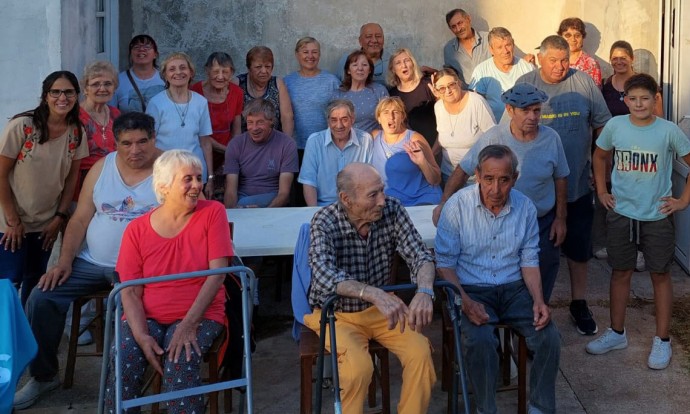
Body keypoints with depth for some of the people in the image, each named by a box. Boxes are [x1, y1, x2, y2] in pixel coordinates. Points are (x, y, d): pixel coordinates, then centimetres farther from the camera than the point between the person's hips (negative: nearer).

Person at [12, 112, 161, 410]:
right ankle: (43, 375, 9)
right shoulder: (102, 167, 8)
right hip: (91, 263, 5)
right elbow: (80, 219, 8)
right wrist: (64, 261, -5)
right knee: (41, 298, -8)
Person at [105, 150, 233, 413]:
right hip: (148, 316, 2)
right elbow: (130, 292, 0)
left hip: (200, 314, -1)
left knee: (180, 363, -31)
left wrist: (189, 324, -20)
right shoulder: (137, 230, 3)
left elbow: (217, 273, -10)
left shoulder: (212, 213, -2)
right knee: (121, 363, -26)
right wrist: (141, 335, -19)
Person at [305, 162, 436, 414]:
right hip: (336, 313, -3)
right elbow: (324, 275, -37)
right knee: (359, 366, -30)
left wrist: (424, 292, -36)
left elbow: (420, 256, -13)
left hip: (381, 309, 3)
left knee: (421, 353, -21)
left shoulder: (392, 210, -11)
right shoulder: (324, 223, -21)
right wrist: (374, 294, -53)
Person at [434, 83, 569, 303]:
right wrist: (444, 204, -16)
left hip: (544, 221, 2)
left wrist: (560, 219, 4)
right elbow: (462, 170, -9)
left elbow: (560, 178, 3)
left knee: (543, 276, 12)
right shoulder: (493, 137, -16)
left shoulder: (551, 138, -9)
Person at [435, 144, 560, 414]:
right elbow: (445, 263, -8)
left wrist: (538, 300, -9)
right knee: (480, 340, -31)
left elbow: (529, 260, 7)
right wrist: (466, 302, -22)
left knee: (549, 336, -18)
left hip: (514, 289, 4)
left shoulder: (525, 207, 1)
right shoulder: (457, 206, -10)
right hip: (472, 290, -3)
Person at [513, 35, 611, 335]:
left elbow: (603, 125, 5)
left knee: (579, 248, 11)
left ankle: (579, 304, 27)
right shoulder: (524, 85, -5)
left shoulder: (584, 83, -2)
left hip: (577, 184, 1)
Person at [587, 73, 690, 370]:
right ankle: (617, 333, 29)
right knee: (620, 273, 13)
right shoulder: (615, 126, -4)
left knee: (660, 275, 9)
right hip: (620, 214, 2)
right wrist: (601, 191, 9)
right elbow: (600, 156, 14)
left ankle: (662, 340, 20)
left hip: (657, 217, -2)